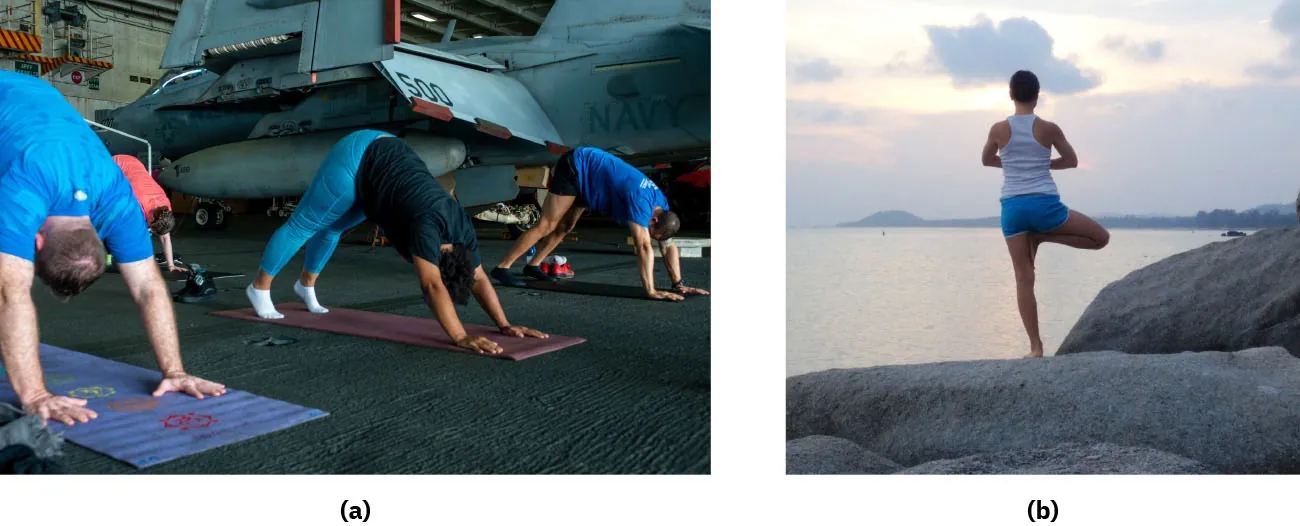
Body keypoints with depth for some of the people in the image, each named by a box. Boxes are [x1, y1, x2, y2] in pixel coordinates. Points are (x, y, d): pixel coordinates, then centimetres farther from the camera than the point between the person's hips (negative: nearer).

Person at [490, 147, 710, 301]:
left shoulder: (662, 206, -8)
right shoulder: (641, 201, -33)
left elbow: (669, 246, -3)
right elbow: (644, 248, -41)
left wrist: (679, 283, -10)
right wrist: (651, 291, -44)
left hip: (583, 175, 8)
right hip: (575, 167, -8)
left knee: (565, 226, 15)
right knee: (546, 225, -12)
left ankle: (533, 266, 26)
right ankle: (502, 268, -9)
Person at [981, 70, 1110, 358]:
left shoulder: (998, 129, 2)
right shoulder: (1049, 129, -1)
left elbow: (986, 160, 20)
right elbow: (1072, 161, 12)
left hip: (1012, 207, 3)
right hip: (1044, 205, -2)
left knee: (1024, 278, 5)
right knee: (1101, 237, 17)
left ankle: (1036, 347, 4)